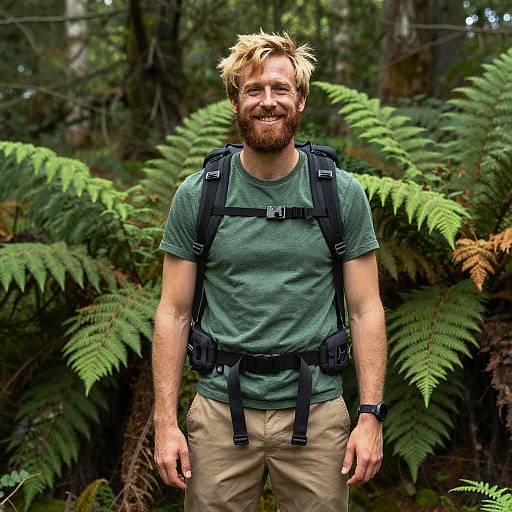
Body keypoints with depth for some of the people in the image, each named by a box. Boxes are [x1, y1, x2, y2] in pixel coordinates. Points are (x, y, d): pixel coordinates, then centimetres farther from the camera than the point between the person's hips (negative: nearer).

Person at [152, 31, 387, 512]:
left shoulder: (344, 194, 1)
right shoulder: (195, 196, 0)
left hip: (317, 413, 0)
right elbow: (173, 313, 1)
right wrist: (165, 422, -4)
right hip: (220, 413, 0)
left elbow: (365, 310, 1)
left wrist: (371, 416, -6)